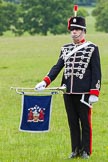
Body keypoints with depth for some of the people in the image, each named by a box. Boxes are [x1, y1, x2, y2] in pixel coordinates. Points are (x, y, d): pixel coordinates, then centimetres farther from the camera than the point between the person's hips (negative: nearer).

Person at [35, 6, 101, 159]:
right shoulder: (66, 48, 12)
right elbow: (57, 67, 7)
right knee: (73, 122, 9)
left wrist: (94, 93, -11)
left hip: (84, 92, -4)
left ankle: (86, 151, 9)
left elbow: (96, 72, -4)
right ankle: (75, 150, 16)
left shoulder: (92, 48, -2)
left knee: (85, 122, 2)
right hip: (68, 92, 4)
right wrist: (45, 82, -7)